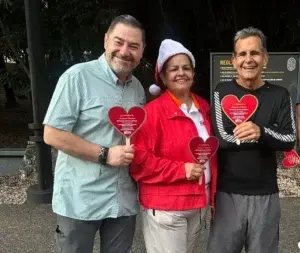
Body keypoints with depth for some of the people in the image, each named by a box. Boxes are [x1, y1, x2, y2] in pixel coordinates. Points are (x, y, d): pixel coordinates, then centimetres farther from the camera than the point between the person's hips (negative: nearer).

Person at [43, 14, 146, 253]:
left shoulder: (138, 88, 7)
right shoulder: (78, 76, -13)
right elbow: (52, 134, -15)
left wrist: (138, 151, -1)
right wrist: (105, 154, -19)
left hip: (124, 201, 6)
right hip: (80, 201, -5)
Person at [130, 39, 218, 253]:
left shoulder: (203, 108, 8)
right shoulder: (153, 111, -14)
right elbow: (139, 161, -17)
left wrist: (213, 194, 12)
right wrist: (181, 170, -21)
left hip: (199, 204, 7)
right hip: (165, 208, -6)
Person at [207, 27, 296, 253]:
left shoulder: (280, 95, 3)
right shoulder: (222, 92, -1)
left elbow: (290, 140, -6)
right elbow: (223, 138, -13)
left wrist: (261, 132, -26)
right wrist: (270, 138, -11)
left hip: (266, 194, 2)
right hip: (228, 192, -1)